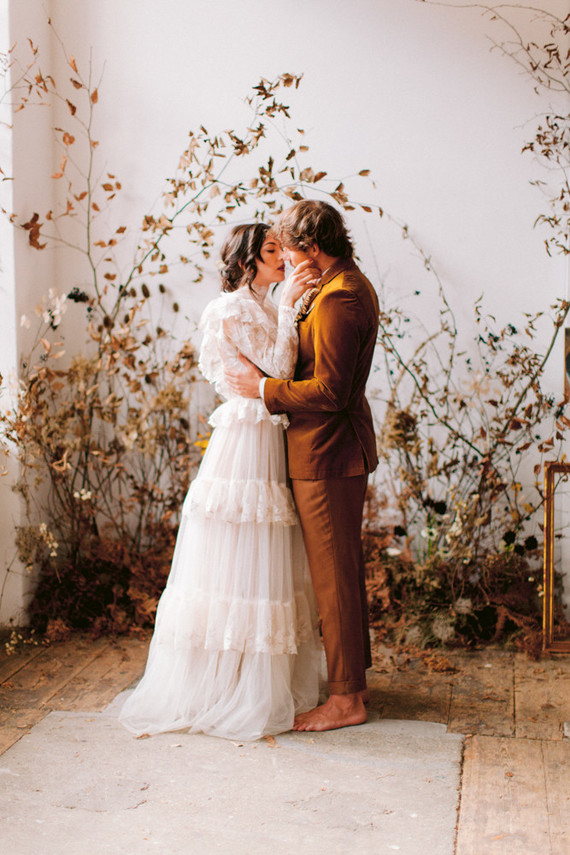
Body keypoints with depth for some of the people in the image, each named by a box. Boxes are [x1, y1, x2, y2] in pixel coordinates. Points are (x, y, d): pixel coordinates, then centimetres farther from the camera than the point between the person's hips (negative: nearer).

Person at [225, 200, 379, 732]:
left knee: (333, 575, -2)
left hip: (325, 456, -11)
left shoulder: (338, 299, -21)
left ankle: (345, 700, 9)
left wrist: (264, 388, -17)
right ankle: (353, 675, 30)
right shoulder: (353, 286, 13)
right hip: (338, 450, 11)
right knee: (344, 569, 18)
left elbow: (330, 390, -25)